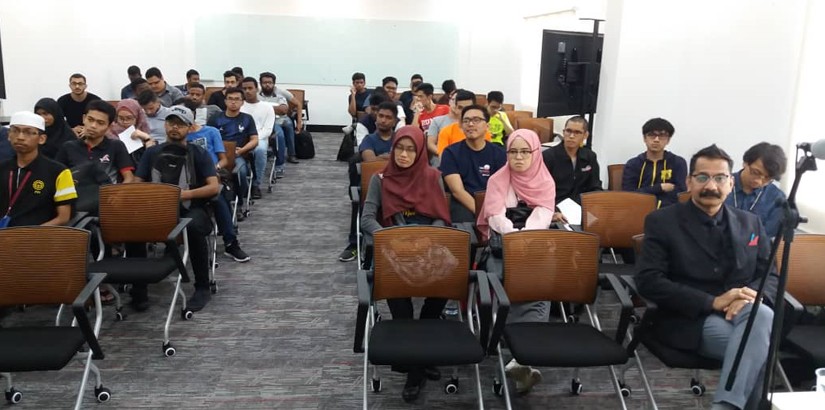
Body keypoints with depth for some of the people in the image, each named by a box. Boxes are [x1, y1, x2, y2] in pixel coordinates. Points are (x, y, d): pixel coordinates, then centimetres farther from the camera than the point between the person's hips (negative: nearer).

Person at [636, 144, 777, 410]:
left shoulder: (750, 224, 14)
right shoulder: (662, 222, -1)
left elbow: (770, 276, 14)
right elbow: (648, 282, -10)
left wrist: (752, 296, -12)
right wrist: (713, 302, -19)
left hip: (743, 314, 4)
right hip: (689, 320, -4)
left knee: (763, 315, -31)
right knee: (759, 348, -30)